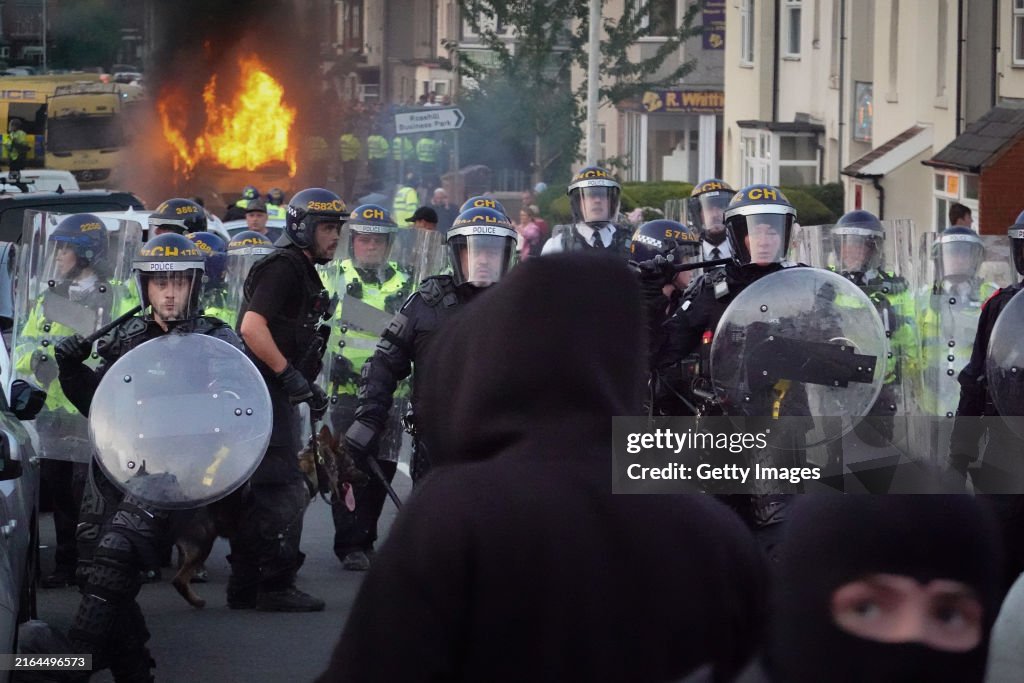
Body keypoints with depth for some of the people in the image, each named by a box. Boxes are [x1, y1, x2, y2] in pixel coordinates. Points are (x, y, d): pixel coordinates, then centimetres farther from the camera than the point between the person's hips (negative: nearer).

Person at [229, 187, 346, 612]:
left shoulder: (302, 272, 21)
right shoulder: (283, 268, -13)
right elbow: (252, 326, -24)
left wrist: (310, 387, 21)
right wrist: (289, 374, -23)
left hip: (277, 393, 11)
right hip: (266, 392, -11)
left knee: (261, 492, 13)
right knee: (283, 490, -10)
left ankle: (246, 585, 17)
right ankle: (276, 587, -9)